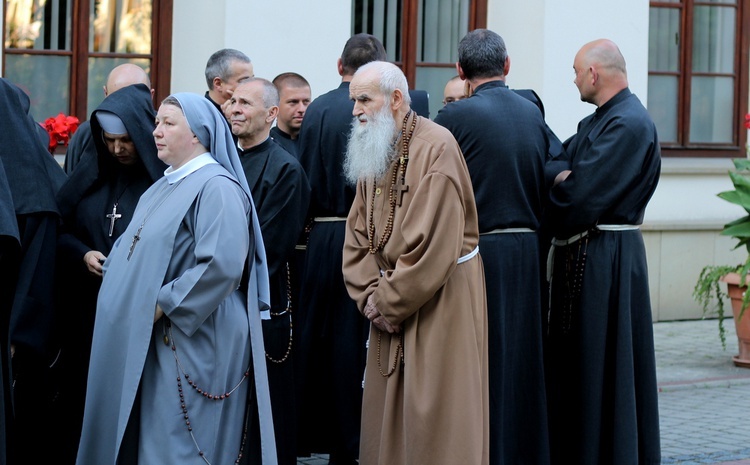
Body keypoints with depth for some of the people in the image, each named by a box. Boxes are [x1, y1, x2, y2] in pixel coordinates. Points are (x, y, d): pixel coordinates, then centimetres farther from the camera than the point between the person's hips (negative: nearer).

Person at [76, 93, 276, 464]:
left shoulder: (216, 187, -14)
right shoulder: (166, 186, 17)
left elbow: (221, 266, -25)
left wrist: (162, 304, -20)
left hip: (191, 342, -10)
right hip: (145, 340, 10)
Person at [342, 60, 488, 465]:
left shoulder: (436, 147, -16)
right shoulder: (372, 150, 9)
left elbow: (433, 243, -22)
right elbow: (358, 233, 10)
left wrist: (389, 302, -14)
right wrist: (370, 294, -5)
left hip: (440, 297, -7)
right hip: (390, 307, 7)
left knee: (435, 418, -4)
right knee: (387, 416, 9)